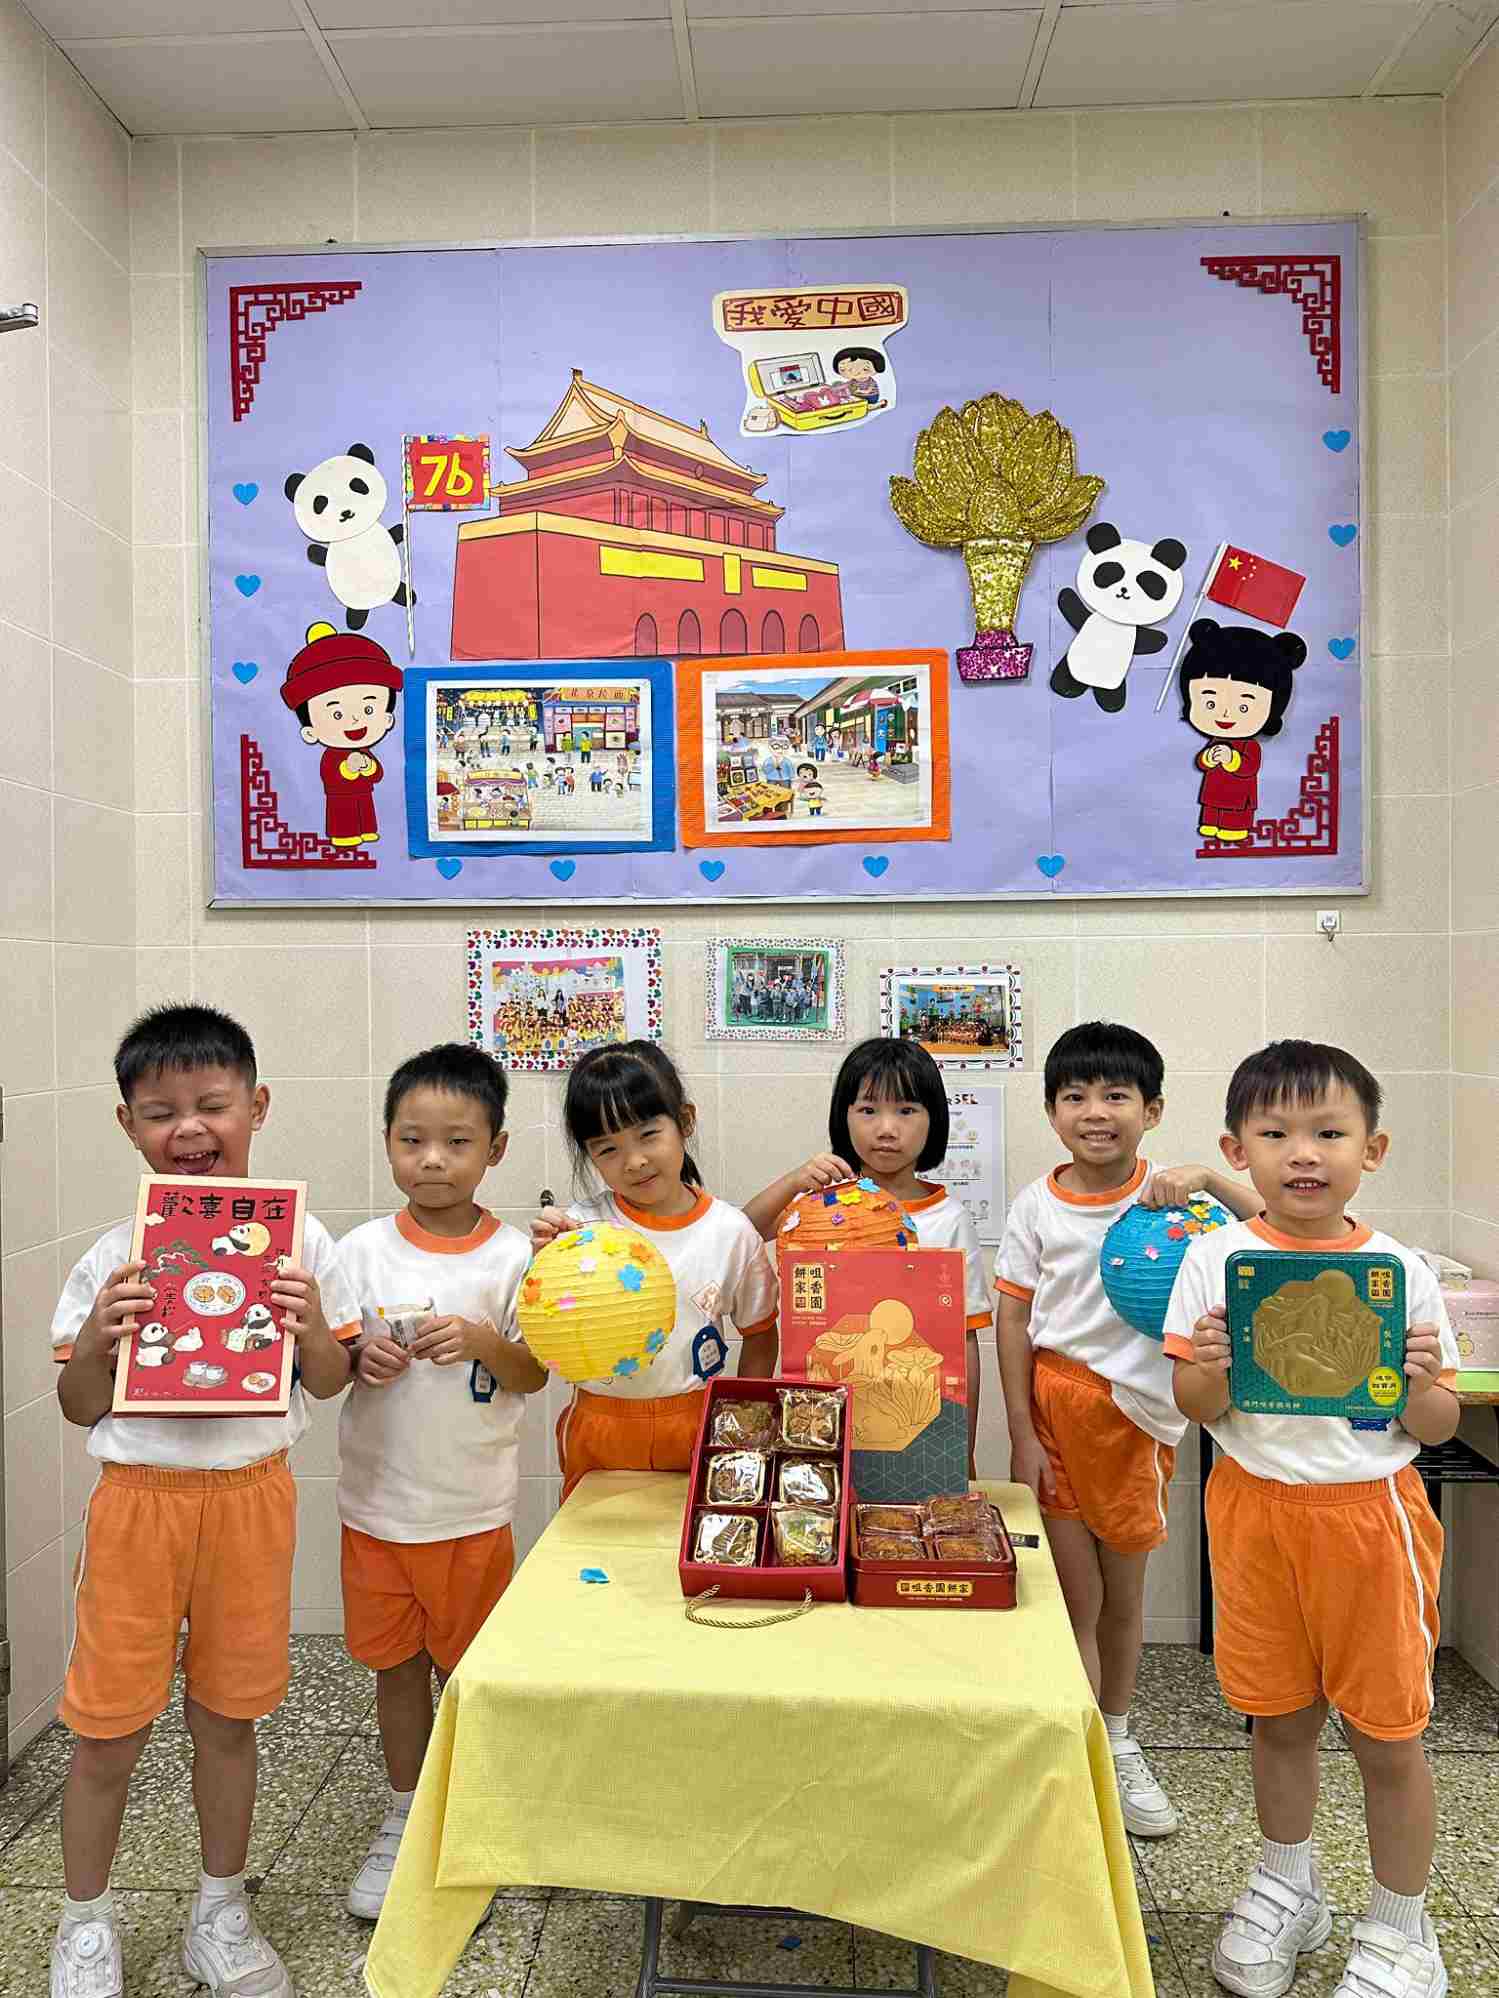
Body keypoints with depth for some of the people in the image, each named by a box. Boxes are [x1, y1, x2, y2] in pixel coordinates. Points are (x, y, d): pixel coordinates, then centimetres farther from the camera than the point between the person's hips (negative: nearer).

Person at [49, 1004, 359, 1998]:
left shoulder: (300, 1242, -6)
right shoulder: (113, 1256, -6)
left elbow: (329, 1384, 1)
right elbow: (82, 1408, 0)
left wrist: (312, 1326, -19)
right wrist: (95, 1339, -20)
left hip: (251, 1496, 0)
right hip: (139, 1498, 0)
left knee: (226, 1716, 16)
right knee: (109, 1730, 11)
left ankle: (220, 1913, 38)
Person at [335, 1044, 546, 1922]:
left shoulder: (513, 1255, -9)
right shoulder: (363, 1250, -5)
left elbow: (534, 1374, -8)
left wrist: (481, 1339, -28)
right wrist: (360, 1358, -21)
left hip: (473, 1506, -1)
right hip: (378, 1497, 2)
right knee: (397, 1665, 17)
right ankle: (404, 1820, 39)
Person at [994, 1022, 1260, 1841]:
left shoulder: (1169, 1193, -6)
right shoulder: (1037, 1205, -5)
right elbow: (1012, 1321, -3)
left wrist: (1209, 1179, -27)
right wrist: (1022, 1436, -6)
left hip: (1138, 1412, 1)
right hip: (1056, 1407, -1)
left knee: (1124, 1591, 17)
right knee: (1076, 1600, 5)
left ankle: (1116, 1740, 41)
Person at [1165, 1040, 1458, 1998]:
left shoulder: (1400, 1270, -6)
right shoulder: (1217, 1258, -7)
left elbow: (1441, 1424, 1)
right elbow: (1194, 1407, -3)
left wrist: (1419, 1386, -20)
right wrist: (1216, 1371, -24)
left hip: (1372, 1514, -1)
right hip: (1258, 1507, 1)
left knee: (1387, 1733, 11)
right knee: (1280, 1717, 17)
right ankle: (1288, 1887, 42)